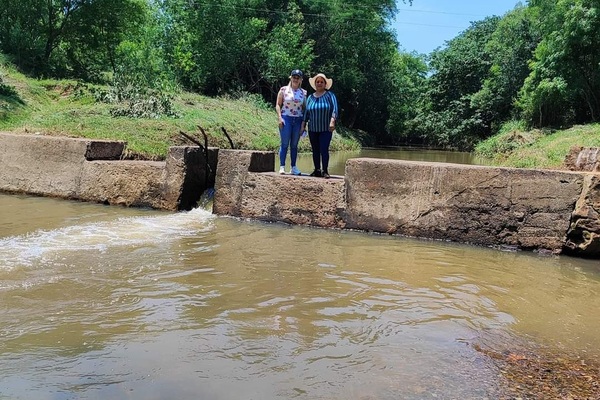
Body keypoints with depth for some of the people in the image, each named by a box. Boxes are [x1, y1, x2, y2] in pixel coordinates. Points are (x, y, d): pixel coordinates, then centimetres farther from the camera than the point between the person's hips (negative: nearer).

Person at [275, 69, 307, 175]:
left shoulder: (303, 92, 10)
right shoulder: (284, 89, 2)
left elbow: (304, 108, 14)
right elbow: (278, 105, 1)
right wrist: (280, 118, -10)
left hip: (298, 120, 3)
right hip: (286, 119, -3)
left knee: (294, 145, 7)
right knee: (285, 144, -4)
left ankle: (293, 167, 12)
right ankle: (282, 167, 0)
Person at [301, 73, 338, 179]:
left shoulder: (330, 95, 1)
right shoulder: (310, 97, 12)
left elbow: (334, 109, -7)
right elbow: (306, 112, 14)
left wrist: (332, 121, -19)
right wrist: (303, 125, 9)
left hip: (326, 129, -4)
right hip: (313, 129, 4)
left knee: (324, 150, -11)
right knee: (315, 151, 6)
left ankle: (325, 171, -4)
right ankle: (317, 170, 13)